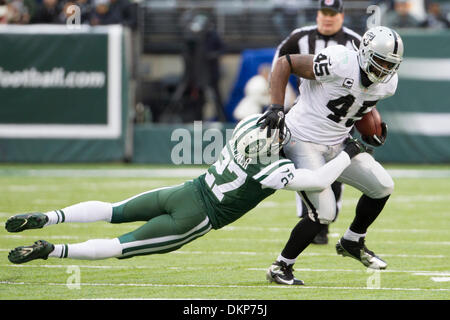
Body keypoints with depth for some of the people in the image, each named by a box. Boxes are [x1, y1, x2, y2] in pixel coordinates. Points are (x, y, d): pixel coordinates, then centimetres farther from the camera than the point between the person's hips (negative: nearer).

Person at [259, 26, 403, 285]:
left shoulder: (387, 83, -3)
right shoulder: (340, 63, -27)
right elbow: (284, 63, -20)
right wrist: (276, 107, -26)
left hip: (337, 145, 8)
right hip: (304, 143, -8)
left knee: (383, 187, 4)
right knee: (324, 213, -16)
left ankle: (352, 243, 27)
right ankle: (281, 268, 2)